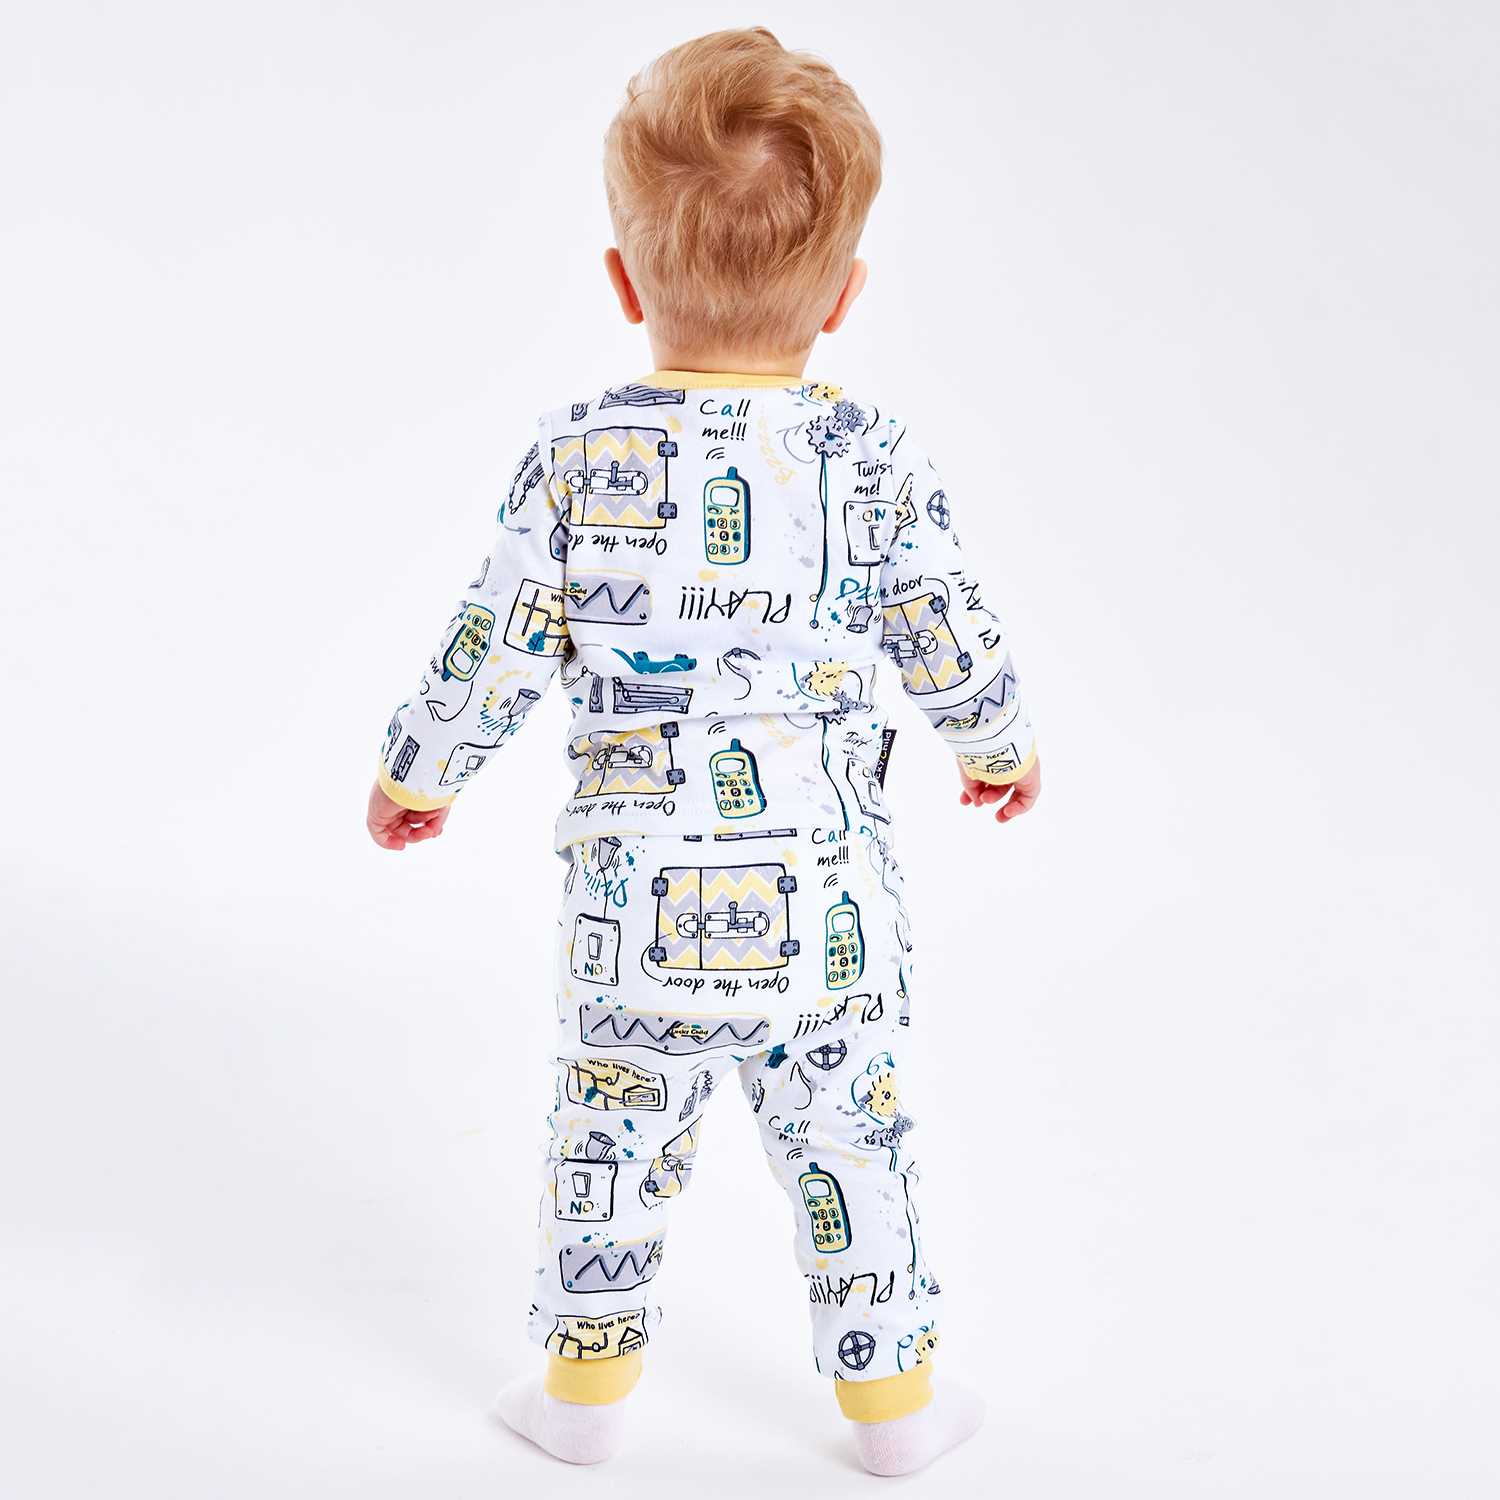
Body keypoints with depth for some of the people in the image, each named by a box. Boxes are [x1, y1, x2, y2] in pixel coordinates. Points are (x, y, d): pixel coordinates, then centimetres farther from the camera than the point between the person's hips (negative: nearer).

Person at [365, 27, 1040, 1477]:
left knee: (611, 1137, 17)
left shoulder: (579, 453, -7)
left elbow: (495, 651, -3)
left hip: (634, 916, 0)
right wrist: (1004, 745, 21)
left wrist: (415, 772, 15)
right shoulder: (871, 458, -8)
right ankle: (891, 1396, 30)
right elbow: (949, 646, 0)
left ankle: (585, 1386, 34)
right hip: (826, 911, 0)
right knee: (849, 1145, 14)